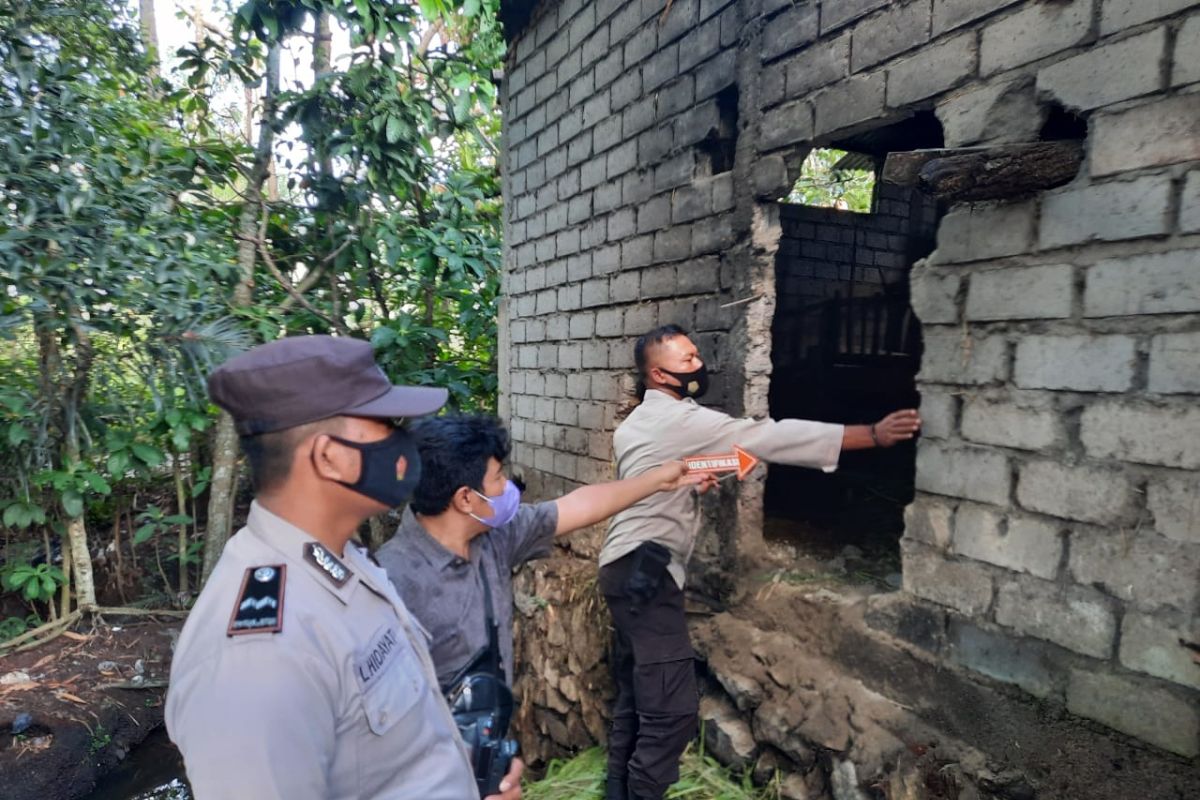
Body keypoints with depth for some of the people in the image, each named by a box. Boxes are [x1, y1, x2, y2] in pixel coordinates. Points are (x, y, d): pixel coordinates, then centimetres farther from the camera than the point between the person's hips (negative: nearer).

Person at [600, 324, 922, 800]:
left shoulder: (635, 422, 16)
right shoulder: (681, 419, -15)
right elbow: (771, 438, -20)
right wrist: (874, 434, -18)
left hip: (627, 567, 11)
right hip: (646, 570, -11)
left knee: (636, 697, 18)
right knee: (672, 707, -7)